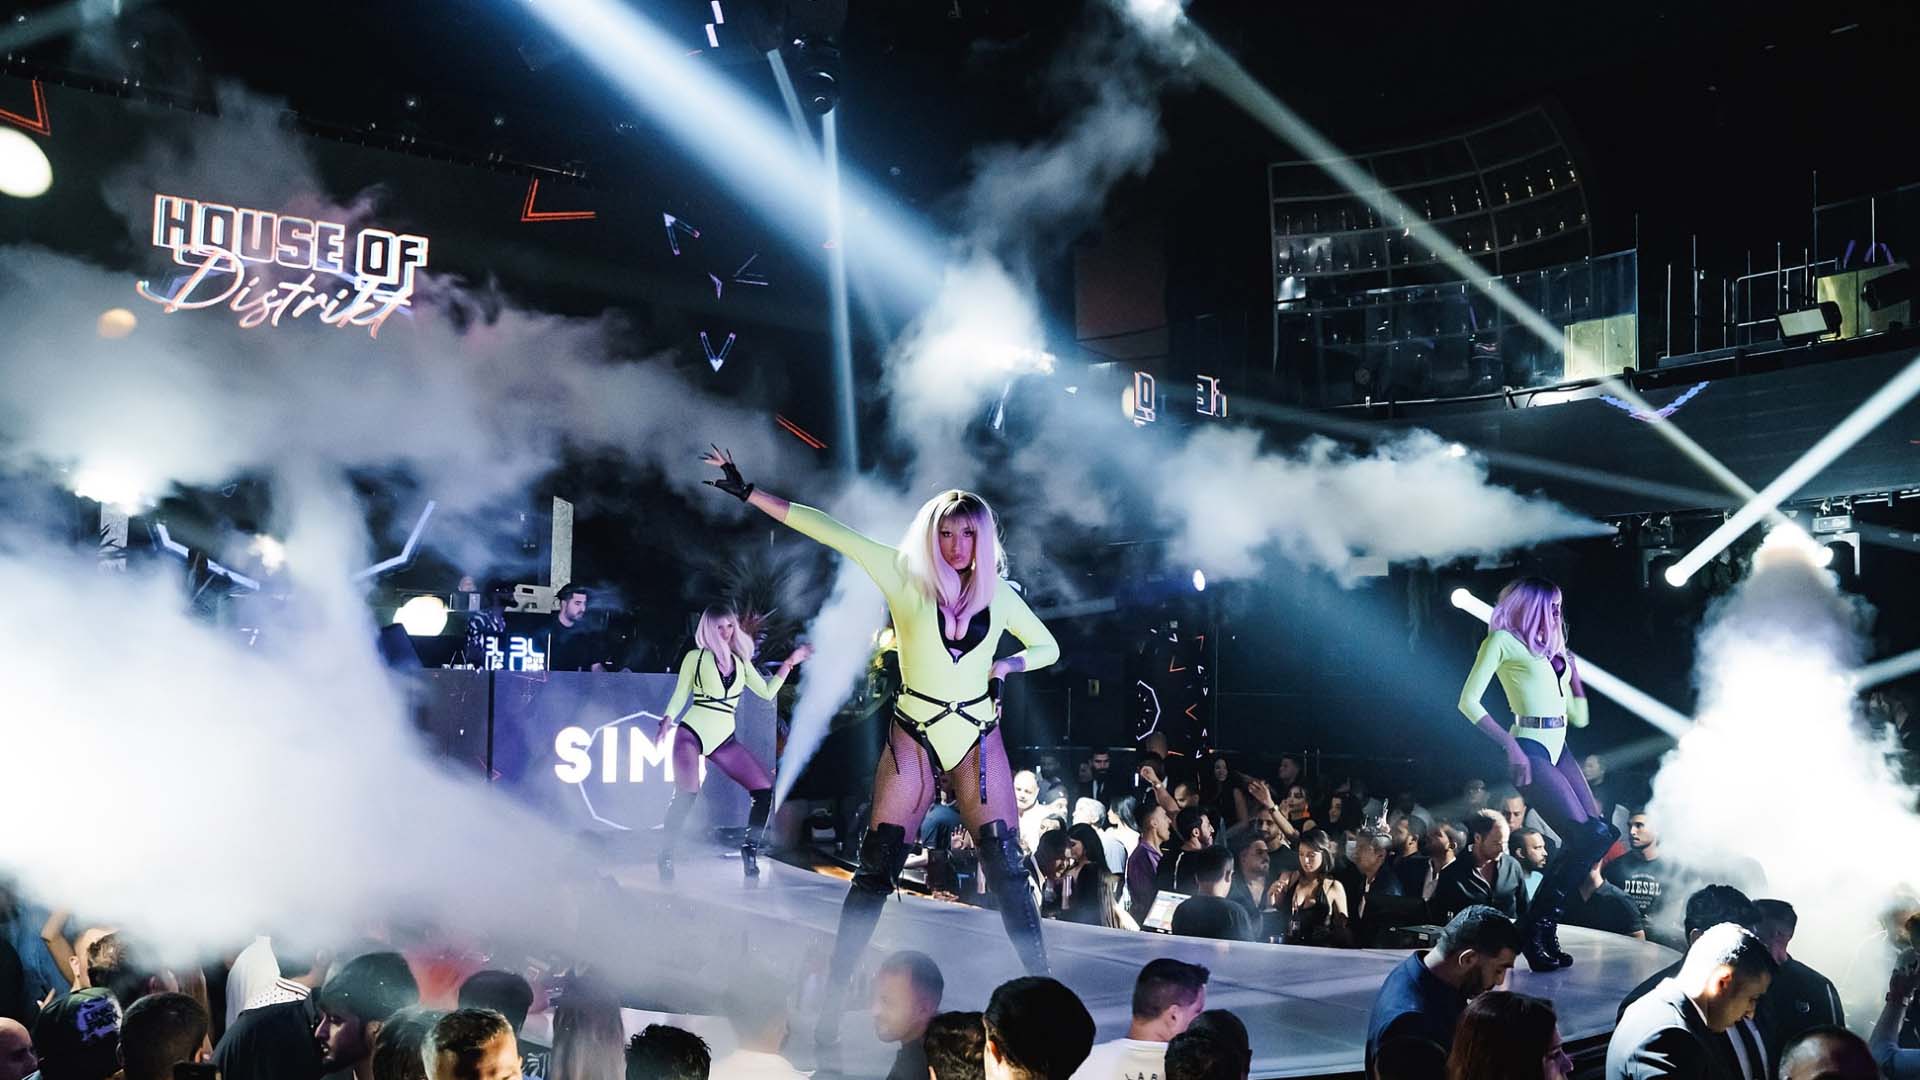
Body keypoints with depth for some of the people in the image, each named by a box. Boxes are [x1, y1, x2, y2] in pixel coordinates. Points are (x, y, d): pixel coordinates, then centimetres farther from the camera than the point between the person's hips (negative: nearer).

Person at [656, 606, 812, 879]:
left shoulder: (741, 662, 15)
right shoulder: (696, 657, 5)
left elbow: (767, 692, 11)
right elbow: (680, 696, 5)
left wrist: (790, 662, 9)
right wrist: (667, 720, -12)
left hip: (723, 739, 4)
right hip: (691, 732, -4)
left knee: (765, 789, -5)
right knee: (687, 794, -19)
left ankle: (750, 850, 7)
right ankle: (666, 854, -3)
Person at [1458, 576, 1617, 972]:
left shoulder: (1551, 648, 21)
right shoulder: (1503, 640, -1)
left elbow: (1579, 716, 22)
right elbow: (1469, 700, -9)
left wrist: (1570, 664, 15)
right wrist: (1510, 746, -18)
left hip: (1558, 748, 8)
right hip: (1529, 748, -8)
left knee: (1598, 834, -3)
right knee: (1587, 837, -16)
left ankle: (1542, 926, 6)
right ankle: (1536, 931, -5)